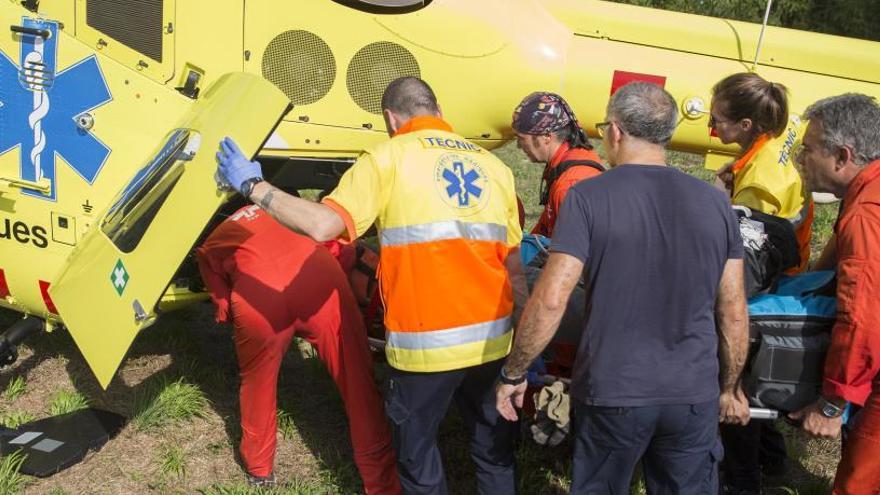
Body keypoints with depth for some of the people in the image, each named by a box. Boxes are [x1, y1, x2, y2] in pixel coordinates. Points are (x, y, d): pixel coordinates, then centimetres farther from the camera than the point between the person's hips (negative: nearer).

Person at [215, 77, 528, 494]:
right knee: (494, 444, 22)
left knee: (418, 451, 17)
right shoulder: (493, 165, 11)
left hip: (426, 342, -4)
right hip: (491, 337, 5)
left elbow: (323, 225, -15)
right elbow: (514, 267, 9)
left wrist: (253, 186, -3)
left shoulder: (389, 156, -3)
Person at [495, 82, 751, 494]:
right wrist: (731, 387, 18)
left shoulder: (588, 197, -11)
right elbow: (733, 311, 5)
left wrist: (513, 374, -3)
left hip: (612, 394, -3)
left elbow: (550, 300, -16)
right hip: (694, 395, 3)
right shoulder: (714, 202, 1)